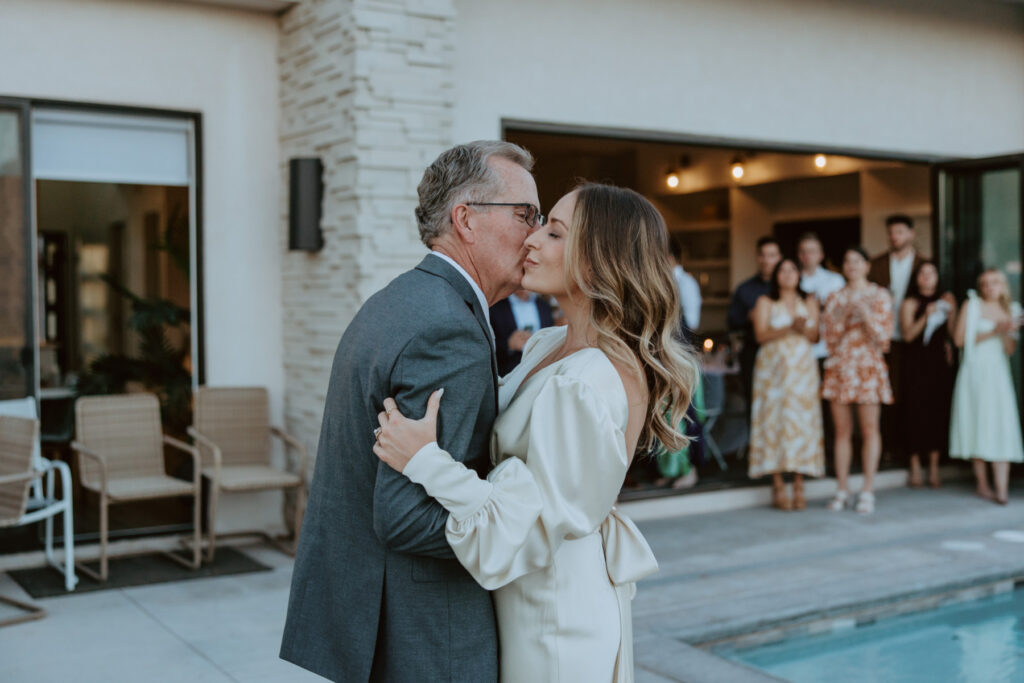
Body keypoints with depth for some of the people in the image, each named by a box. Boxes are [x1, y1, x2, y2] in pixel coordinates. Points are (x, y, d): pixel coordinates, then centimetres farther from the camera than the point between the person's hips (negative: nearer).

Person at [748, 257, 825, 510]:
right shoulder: (765, 302, 9)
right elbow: (761, 335, -4)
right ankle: (778, 487, -5)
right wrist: (790, 328, -14)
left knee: (802, 421, -5)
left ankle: (798, 487, -2)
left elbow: (814, 335, 9)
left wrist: (803, 328, -12)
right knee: (774, 420, -8)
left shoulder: (809, 301, 16)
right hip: (773, 366, -2)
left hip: (803, 367, 2)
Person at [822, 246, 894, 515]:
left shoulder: (880, 296, 5)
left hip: (868, 367, -2)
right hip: (839, 367, 3)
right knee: (842, 430, 3)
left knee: (869, 429, -4)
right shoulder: (835, 298, 12)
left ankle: (868, 491, 0)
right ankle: (842, 489, 9)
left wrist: (865, 314, -13)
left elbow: (883, 337, -2)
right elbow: (830, 339, 7)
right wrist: (843, 317, -9)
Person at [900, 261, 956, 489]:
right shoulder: (910, 303, 3)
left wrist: (951, 311, -9)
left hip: (940, 361, 3)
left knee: (939, 410, 0)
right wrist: (926, 316, -19)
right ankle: (915, 465, 3)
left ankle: (934, 466, 8)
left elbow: (952, 333, 4)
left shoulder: (945, 300, 11)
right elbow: (908, 334, -8)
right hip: (916, 363, -3)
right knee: (916, 411, -5)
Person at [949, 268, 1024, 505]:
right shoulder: (971, 306, 4)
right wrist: (991, 333, -10)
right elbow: (960, 339, -6)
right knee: (978, 425, -4)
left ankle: (1002, 489, -12)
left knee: (1001, 426, -8)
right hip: (976, 371, -3)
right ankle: (982, 485, 4)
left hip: (998, 373, 3)